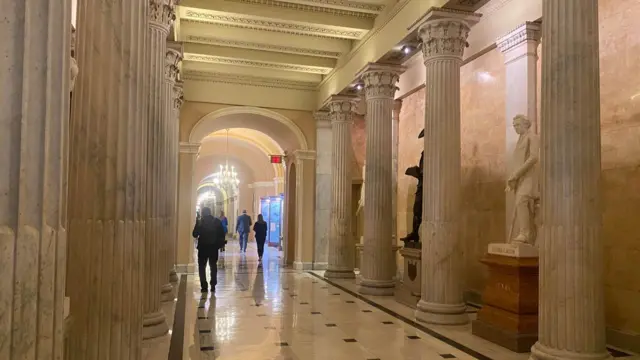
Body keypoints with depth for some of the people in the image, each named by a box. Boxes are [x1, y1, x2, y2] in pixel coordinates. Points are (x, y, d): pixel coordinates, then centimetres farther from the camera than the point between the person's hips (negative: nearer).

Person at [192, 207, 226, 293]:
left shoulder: (199, 222, -7)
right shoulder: (217, 222, 0)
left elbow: (195, 234, -3)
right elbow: (222, 235, -2)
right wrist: (220, 244, 5)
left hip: (203, 248, -2)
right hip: (214, 247, 2)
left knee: (202, 267, 9)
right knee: (213, 266, 15)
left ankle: (204, 286, 1)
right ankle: (213, 286, 11)